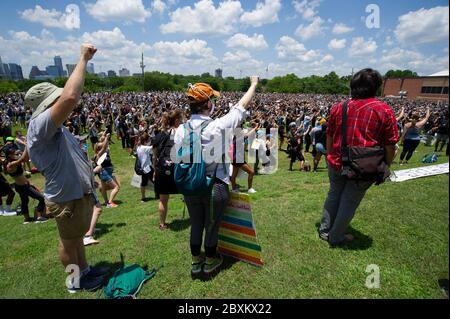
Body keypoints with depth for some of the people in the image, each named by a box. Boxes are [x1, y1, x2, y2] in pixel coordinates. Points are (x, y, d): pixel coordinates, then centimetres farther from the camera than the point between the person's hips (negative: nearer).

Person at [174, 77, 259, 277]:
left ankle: (195, 263, 40)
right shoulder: (218, 126, -18)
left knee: (195, 225, 20)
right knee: (212, 226, 16)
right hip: (215, 187, -3)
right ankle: (210, 263, 38)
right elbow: (241, 106, -5)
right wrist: (253, 85, 11)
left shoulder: (181, 130, -7)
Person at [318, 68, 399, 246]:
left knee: (334, 195, 22)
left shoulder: (338, 108, 1)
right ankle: (336, 237, 29)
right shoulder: (385, 111, -8)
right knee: (350, 202, 13)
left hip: (337, 163, 3)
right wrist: (386, 167, 7)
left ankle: (324, 230, 34)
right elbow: (390, 146, -6)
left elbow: (329, 137, 8)